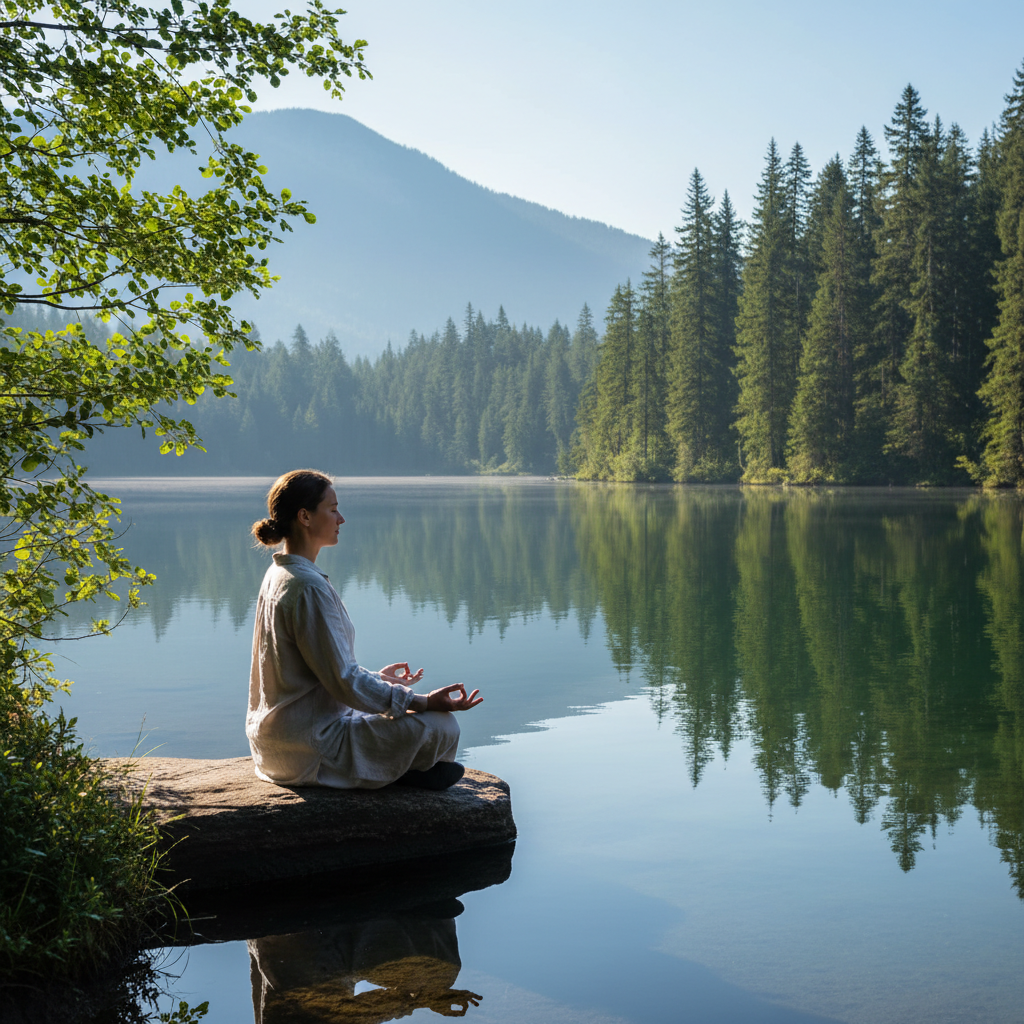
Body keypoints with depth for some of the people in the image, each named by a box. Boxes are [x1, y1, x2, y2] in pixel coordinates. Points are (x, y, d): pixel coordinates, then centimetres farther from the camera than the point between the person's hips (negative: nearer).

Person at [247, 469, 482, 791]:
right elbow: (344, 682, -22)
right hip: (309, 751, -11)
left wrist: (376, 678, 26)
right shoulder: (307, 587, -22)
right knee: (440, 725, -13)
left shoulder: (278, 576, 10)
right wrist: (423, 702, -17)